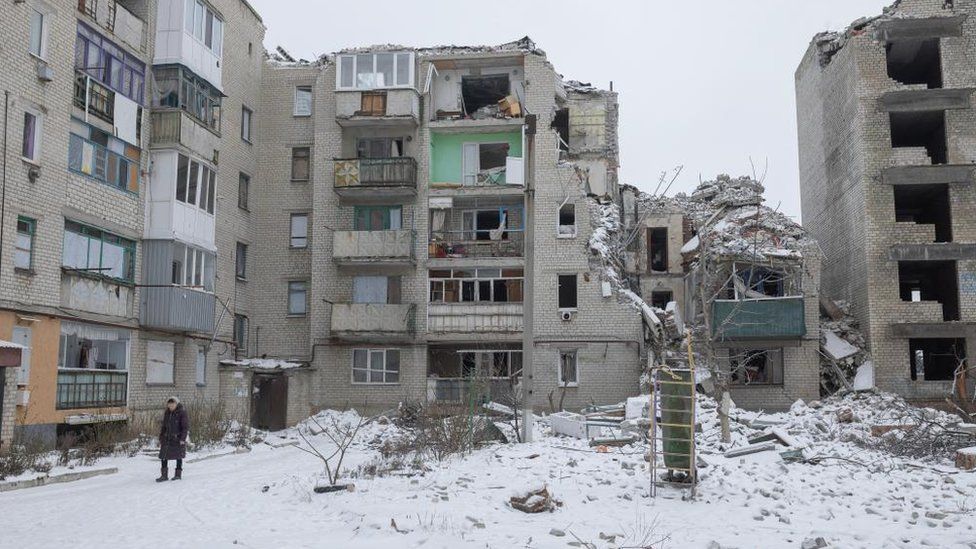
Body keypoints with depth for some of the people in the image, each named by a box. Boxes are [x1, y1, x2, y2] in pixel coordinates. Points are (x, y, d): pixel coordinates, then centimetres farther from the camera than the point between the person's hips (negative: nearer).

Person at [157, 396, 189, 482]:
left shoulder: (182, 412, -9)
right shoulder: (167, 413, 7)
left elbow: (186, 426, -11)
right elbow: (163, 426, 15)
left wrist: (183, 439, -17)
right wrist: (161, 438, 12)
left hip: (178, 439, -5)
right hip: (167, 438, 5)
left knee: (178, 456, 6)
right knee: (163, 456, 0)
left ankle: (178, 474, 17)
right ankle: (164, 475, 6)